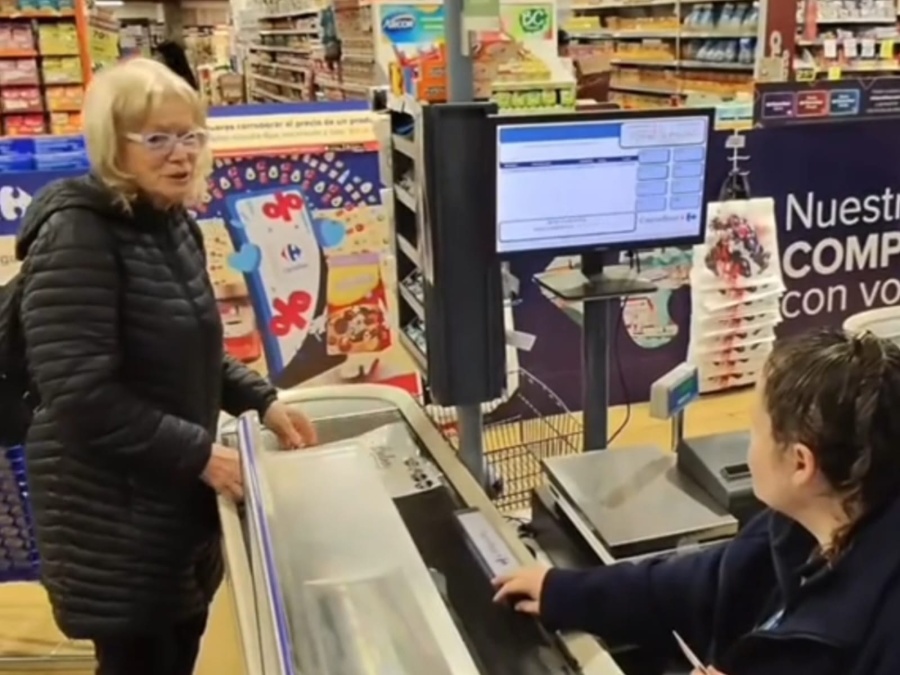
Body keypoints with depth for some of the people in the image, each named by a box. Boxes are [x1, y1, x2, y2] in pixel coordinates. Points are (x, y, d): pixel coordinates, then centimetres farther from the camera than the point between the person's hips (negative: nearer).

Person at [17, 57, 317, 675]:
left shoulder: (174, 226, 7)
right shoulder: (77, 237, -20)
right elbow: (80, 395, -25)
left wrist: (262, 400, 3)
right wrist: (198, 454, -23)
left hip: (178, 498, 8)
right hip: (113, 513, -8)